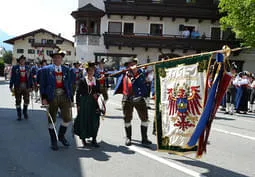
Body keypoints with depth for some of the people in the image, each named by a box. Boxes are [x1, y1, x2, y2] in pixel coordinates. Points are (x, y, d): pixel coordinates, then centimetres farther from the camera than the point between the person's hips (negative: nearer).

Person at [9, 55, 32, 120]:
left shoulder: (27, 68, 8)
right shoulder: (15, 68, 2)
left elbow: (30, 78, 8)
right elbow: (12, 77, 1)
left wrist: (30, 86, 5)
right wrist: (11, 86, -4)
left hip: (26, 86, 1)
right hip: (18, 86, -1)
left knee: (26, 100, 1)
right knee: (18, 101, 5)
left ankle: (25, 112, 25)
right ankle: (19, 115, 16)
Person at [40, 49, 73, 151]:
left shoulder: (66, 70, 11)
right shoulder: (46, 69, 3)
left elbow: (69, 85, 12)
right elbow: (42, 85, 0)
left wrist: (70, 98, 8)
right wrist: (43, 98, -9)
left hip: (64, 96, 2)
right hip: (52, 97, -2)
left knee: (67, 118, -3)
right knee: (51, 120, 7)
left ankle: (61, 136, 24)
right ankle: (53, 141, 23)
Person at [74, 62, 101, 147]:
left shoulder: (96, 81, 9)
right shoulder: (82, 80, -1)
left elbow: (98, 91, 18)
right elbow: (78, 93, -2)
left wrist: (97, 95, -5)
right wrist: (78, 104, -6)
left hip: (93, 103, 3)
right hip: (84, 103, -3)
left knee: (95, 121, 0)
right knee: (83, 120, 3)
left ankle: (94, 139, 11)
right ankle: (83, 138, 21)